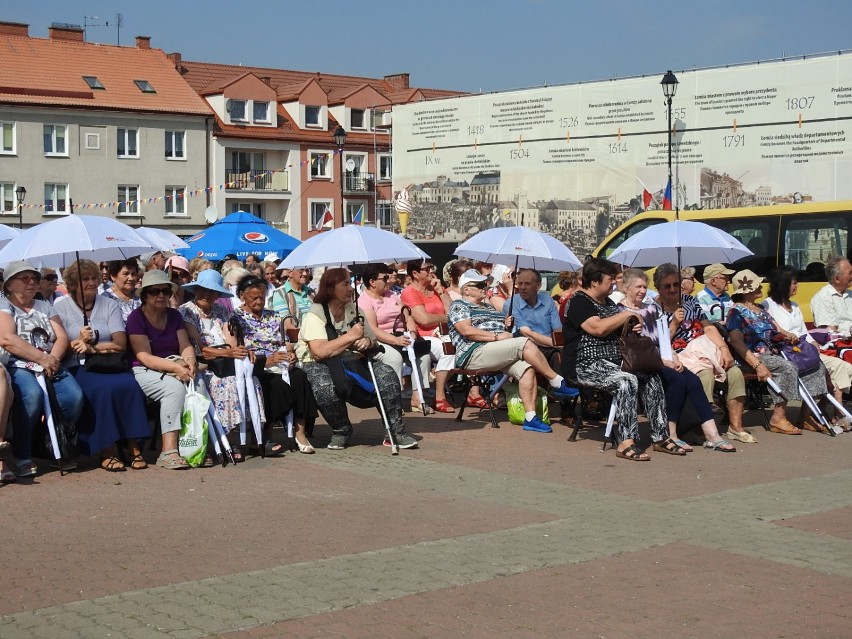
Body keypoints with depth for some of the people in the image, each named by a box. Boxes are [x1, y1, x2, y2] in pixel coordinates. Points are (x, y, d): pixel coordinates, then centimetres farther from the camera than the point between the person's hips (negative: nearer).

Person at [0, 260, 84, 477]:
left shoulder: (45, 307, 25)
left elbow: (62, 337, 12)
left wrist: (53, 359, -10)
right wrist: (42, 358, -15)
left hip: (50, 366, 5)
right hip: (18, 366, -5)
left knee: (74, 396, -26)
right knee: (32, 394, -37)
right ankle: (22, 457, -24)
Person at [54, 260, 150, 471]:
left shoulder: (110, 305, 16)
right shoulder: (60, 308, 10)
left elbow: (121, 344, 3)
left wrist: (93, 347, -10)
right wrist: (78, 342, -18)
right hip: (77, 367, -2)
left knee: (129, 385, -30)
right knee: (103, 388, -34)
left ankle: (134, 447, -22)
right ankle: (107, 451, -27)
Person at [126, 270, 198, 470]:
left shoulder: (174, 315, 13)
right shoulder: (136, 318, -5)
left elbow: (186, 346, 6)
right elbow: (145, 357, -13)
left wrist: (189, 360, -19)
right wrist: (175, 367, -27)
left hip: (174, 367, 5)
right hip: (144, 371, -5)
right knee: (175, 387, -34)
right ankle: (168, 451, -37)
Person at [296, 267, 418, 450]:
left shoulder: (354, 311, 13)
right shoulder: (315, 315, -10)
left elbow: (371, 341, 17)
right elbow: (320, 351, -24)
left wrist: (367, 342, -10)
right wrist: (351, 336, -18)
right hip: (317, 365, -6)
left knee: (386, 374, -19)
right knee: (325, 387, -40)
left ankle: (396, 431, -10)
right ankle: (341, 431, -13)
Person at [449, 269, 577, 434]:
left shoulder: (488, 307, 30)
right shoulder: (458, 306, 3)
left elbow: (500, 330, 33)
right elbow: (467, 331, -13)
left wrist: (506, 325, 8)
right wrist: (497, 336, -17)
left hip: (498, 354, 8)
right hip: (474, 354, -8)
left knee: (527, 368, -22)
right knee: (525, 343, -23)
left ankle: (530, 417, -27)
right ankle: (557, 383, -16)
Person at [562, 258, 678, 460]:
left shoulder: (608, 303, 21)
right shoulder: (579, 302, -7)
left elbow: (619, 331, 34)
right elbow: (598, 328, -22)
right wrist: (627, 315, -11)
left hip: (614, 361, 9)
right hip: (586, 365, -9)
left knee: (652, 377, -9)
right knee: (627, 381, -32)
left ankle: (661, 437, -8)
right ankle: (626, 442, -35)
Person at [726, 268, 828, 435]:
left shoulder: (761, 310, 21)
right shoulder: (737, 312, -7)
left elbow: (776, 331, 21)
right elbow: (737, 343, -18)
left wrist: (788, 335, -5)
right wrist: (758, 365, -28)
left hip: (771, 353, 9)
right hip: (754, 356, -9)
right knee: (788, 367, -33)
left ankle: (805, 416, -5)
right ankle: (778, 418, -29)